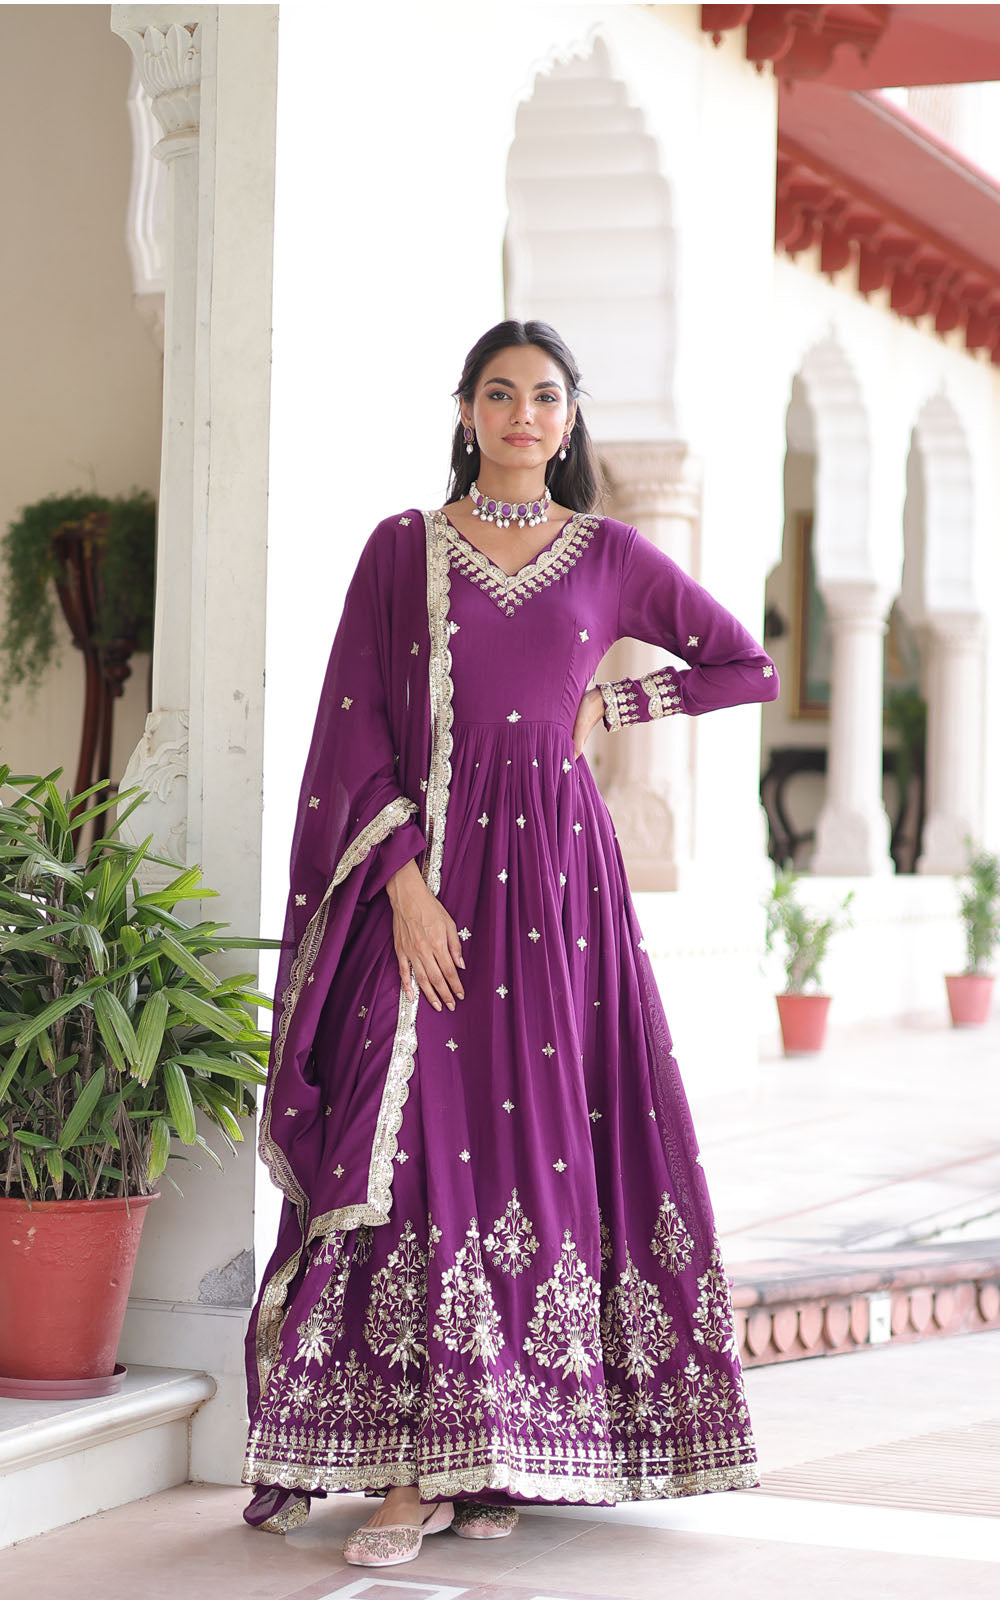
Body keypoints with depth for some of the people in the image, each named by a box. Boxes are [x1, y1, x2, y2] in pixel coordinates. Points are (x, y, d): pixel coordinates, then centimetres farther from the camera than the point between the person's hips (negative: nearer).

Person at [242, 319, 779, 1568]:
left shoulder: (611, 557, 8)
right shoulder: (402, 550, 5)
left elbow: (751, 668, 16)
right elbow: (355, 733, -1)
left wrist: (608, 707, 7)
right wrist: (405, 881, -12)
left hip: (556, 872, 1)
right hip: (423, 873, -1)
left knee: (547, 1142, -2)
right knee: (419, 1147, -9)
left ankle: (505, 1451, 6)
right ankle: (415, 1464, -7)